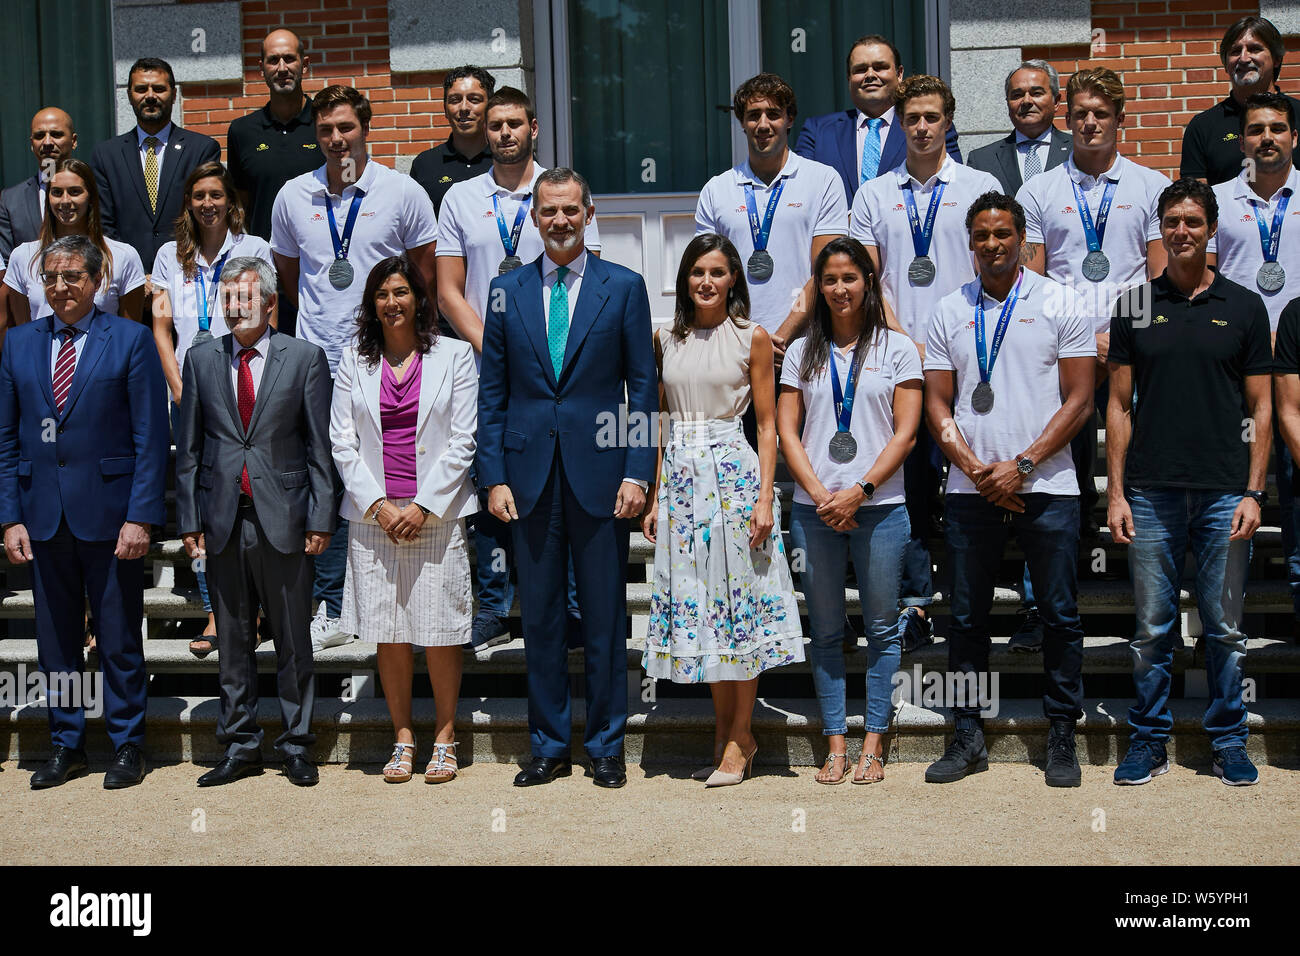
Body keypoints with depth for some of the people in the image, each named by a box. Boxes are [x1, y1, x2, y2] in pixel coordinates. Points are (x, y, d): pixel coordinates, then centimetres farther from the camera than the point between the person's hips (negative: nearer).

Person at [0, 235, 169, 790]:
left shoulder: (131, 340, -2)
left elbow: (151, 437, -5)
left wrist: (140, 516, -12)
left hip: (110, 513, -3)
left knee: (120, 639, 5)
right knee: (55, 639, 11)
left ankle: (127, 745, 18)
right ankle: (66, 746, 23)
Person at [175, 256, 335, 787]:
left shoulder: (305, 358, 1)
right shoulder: (201, 359, 8)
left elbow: (319, 445, 0)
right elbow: (188, 448, 9)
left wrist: (321, 518, -5)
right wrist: (189, 520, 4)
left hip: (283, 519, -2)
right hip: (223, 519, 3)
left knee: (293, 639, 5)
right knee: (232, 640, 10)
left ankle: (296, 744, 17)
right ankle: (239, 746, 20)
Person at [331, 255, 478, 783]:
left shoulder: (454, 355, 4)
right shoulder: (354, 361, 10)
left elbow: (462, 441, -1)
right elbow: (343, 442, 6)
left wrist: (423, 505, -9)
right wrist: (379, 504, -6)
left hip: (436, 515, -2)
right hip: (373, 517, 2)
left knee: (440, 631, -1)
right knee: (389, 634, 4)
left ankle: (445, 737, 13)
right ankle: (403, 736, 15)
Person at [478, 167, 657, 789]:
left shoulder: (623, 287, 3)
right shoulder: (507, 291, 8)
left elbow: (642, 385, 2)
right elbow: (493, 392, 8)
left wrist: (637, 471, -6)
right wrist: (494, 476, 1)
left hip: (599, 473, -2)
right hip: (530, 475, 2)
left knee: (605, 618, 5)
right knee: (539, 618, 8)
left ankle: (606, 746, 18)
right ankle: (548, 747, 20)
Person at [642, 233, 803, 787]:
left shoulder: (751, 338, 1)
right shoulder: (666, 341, 11)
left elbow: (767, 425, -1)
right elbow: (661, 424, 14)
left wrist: (765, 498, -10)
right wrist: (656, 498, 9)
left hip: (734, 473, -4)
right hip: (679, 475, 4)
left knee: (739, 597, -2)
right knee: (695, 603, 5)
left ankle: (739, 737, 8)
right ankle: (725, 731, 17)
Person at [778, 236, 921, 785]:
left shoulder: (897, 348, 5)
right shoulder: (803, 352, 11)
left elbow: (905, 432, -1)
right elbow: (788, 432, 7)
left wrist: (860, 491, -11)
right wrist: (820, 495, -7)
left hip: (879, 507, -2)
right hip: (814, 510, 2)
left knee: (882, 629, 2)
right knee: (825, 631, 5)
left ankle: (873, 745, 10)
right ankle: (835, 744, 13)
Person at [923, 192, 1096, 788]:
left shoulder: (1062, 304, 3)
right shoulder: (950, 311, 11)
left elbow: (1079, 401, -2)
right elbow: (937, 404, 8)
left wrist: (1021, 465, -10)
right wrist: (976, 469, -6)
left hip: (1046, 487, -2)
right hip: (970, 490, 2)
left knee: (1059, 617, 2)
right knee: (967, 618, 6)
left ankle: (1062, 738, 13)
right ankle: (968, 737, 16)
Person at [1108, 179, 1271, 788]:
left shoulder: (1244, 307, 5)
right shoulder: (1135, 307, 7)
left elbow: (1260, 407, 5)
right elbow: (1119, 404, 7)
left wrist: (1254, 492, -4)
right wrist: (1115, 492, 0)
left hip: (1224, 492, 0)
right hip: (1151, 493, 0)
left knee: (1224, 628, 6)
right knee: (1152, 627, 5)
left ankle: (1229, 740, 19)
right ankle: (1148, 740, 16)